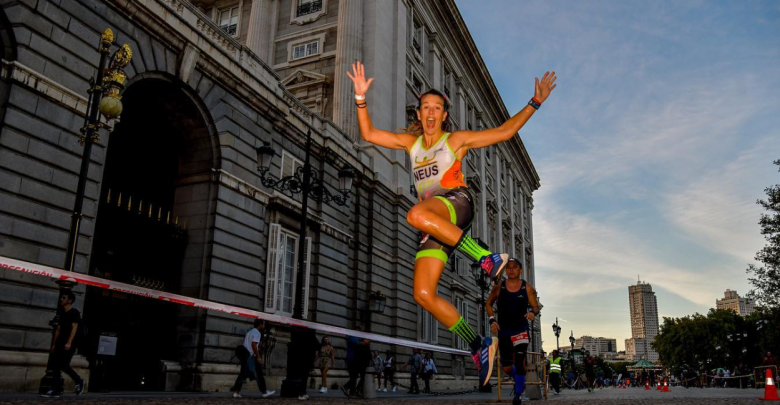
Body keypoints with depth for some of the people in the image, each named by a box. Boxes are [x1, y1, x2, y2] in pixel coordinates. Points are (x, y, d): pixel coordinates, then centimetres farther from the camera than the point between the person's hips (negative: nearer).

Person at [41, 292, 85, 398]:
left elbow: (74, 328, -15)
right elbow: (58, 329, 19)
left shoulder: (74, 312, -7)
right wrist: (54, 344, 16)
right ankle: (57, 390, 12)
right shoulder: (62, 313, 17)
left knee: (63, 365, -14)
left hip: (70, 343, -8)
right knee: (55, 365, 4)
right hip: (61, 343, 8)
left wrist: (69, 342, -23)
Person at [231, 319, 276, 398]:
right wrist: (258, 357, -20)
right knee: (258, 375, -1)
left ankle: (236, 392, 3)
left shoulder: (250, 332, 19)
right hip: (252, 357, -9)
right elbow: (253, 345, -20)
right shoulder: (257, 333, -10)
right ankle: (264, 392, 4)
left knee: (243, 374, 8)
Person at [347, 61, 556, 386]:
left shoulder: (457, 139, 11)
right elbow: (368, 134, 15)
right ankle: (478, 346, 1)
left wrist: (534, 103, 4)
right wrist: (361, 97, 6)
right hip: (435, 224, 5)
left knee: (417, 215, -40)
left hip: (457, 202, -4)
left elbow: (505, 131, 10)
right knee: (423, 295, -9)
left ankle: (487, 259, -30)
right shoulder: (411, 142, 21)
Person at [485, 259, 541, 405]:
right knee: (506, 367, 7)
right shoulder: (498, 287, -3)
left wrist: (533, 313, -24)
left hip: (520, 328, -2)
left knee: (519, 360, -17)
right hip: (503, 329, 2)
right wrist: (492, 320, -6)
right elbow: (489, 303, 7)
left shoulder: (527, 288, -5)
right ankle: (519, 380, 40)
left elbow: (536, 306, 0)